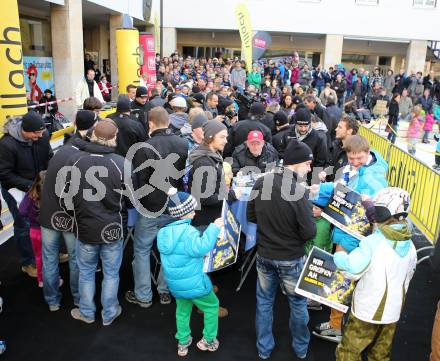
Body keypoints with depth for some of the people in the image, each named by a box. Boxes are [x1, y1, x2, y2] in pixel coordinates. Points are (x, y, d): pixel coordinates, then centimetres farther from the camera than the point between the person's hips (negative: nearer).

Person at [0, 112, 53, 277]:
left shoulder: (42, 135, -14)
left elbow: (49, 158, 2)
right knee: (24, 226, 7)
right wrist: (29, 186, -26)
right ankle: (28, 263, 27)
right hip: (17, 191, -4)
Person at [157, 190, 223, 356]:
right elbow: (200, 248, -36)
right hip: (193, 283, -7)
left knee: (182, 311, 27)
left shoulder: (163, 231, 3)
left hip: (174, 284, 7)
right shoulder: (188, 231, -23)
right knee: (211, 306, 17)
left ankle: (183, 342, 35)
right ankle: (209, 340, 27)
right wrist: (214, 228, -32)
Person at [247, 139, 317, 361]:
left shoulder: (261, 182, -10)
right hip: (290, 259, -4)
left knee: (264, 302, 20)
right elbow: (309, 233, -19)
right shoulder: (299, 191, -26)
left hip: (264, 255, 4)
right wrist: (310, 218, -1)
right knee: (298, 303, 19)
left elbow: (251, 216, 3)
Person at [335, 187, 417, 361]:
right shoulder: (410, 246, -2)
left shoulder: (373, 241, -23)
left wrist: (338, 255, -2)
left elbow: (352, 265, -22)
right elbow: (407, 276, 9)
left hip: (367, 310, -6)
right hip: (393, 311, 6)